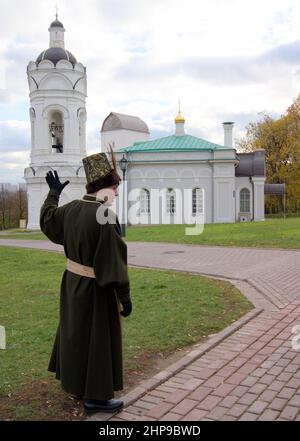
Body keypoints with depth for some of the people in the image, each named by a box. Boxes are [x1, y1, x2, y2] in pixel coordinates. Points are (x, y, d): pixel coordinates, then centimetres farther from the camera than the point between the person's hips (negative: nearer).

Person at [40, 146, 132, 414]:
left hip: (72, 282, 8)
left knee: (76, 333, 22)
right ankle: (95, 396, 19)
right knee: (99, 339, 6)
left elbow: (47, 220, 20)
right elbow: (113, 259, -24)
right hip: (96, 290, -8)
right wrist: (124, 296, -16)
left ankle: (76, 382, 40)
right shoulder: (104, 216, -25)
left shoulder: (71, 209, -1)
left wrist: (54, 193, 34)